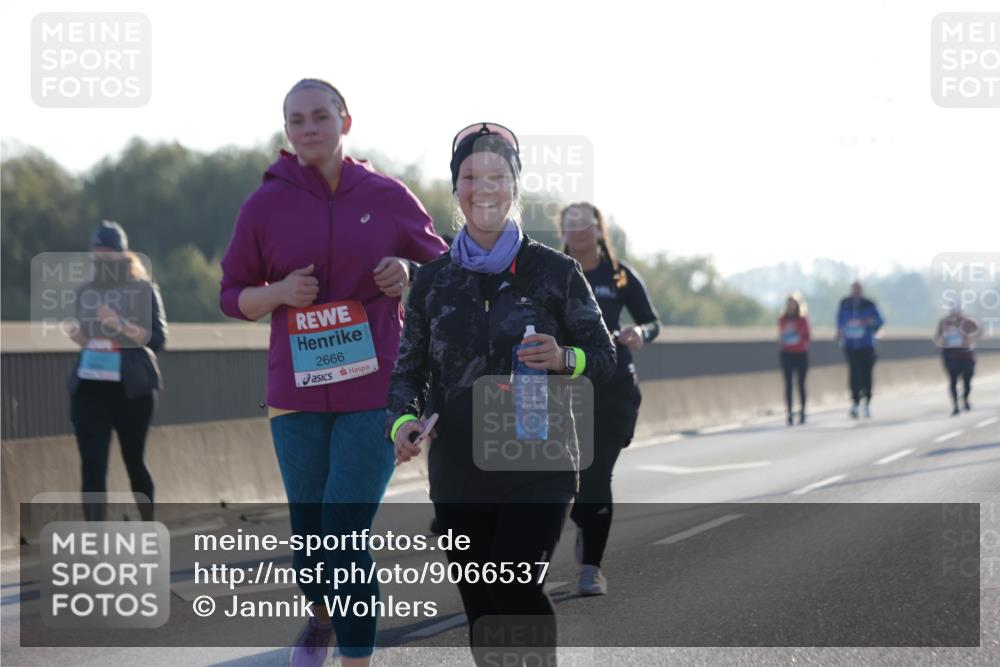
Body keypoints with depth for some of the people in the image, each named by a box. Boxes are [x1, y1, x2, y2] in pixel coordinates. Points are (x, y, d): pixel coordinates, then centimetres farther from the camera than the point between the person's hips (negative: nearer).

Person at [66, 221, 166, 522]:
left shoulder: (143, 289, -2)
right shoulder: (86, 293, 11)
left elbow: (157, 339, -7)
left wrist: (121, 325, -20)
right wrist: (78, 336, -2)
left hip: (131, 389, -3)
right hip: (89, 387, 3)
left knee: (134, 461, 10)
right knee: (92, 466, -7)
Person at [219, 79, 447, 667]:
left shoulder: (389, 197, 1)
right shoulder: (266, 205, 2)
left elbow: (443, 266, 13)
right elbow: (233, 296, 9)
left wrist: (409, 274, -9)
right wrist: (280, 293, -12)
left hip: (375, 392, -2)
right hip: (297, 396, 2)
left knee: (344, 534, -12)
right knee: (309, 526, 10)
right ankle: (320, 618, 41)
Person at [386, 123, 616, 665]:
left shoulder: (555, 272, 1)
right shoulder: (433, 280, 8)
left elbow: (604, 359, 4)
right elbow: (408, 369, 8)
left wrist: (564, 358, -18)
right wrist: (403, 420, -13)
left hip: (538, 470, -3)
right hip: (458, 475, 3)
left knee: (513, 596, -20)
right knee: (481, 611, 5)